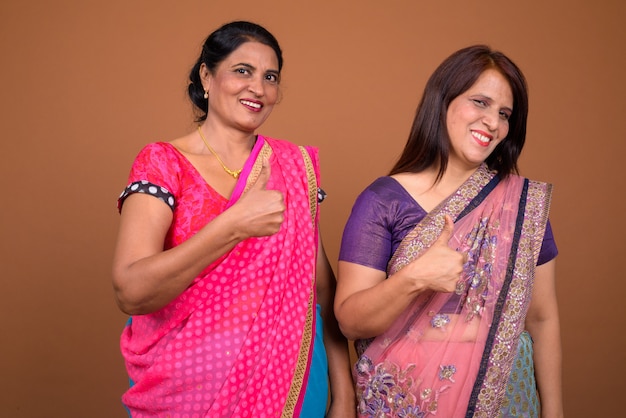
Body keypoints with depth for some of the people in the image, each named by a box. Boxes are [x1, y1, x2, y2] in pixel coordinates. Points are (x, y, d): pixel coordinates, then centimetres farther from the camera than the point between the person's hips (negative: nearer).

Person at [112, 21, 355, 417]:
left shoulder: (296, 165, 1)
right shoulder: (163, 163, -9)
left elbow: (322, 282, 4)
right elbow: (131, 292, -21)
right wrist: (234, 225, -31)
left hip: (290, 380, 3)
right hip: (191, 382, -3)